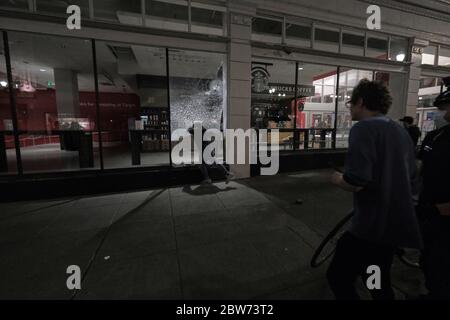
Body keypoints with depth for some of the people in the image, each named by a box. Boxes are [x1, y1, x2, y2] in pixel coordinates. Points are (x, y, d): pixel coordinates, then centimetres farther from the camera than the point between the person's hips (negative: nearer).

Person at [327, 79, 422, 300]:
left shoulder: (363, 129, -16)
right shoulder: (401, 132, 14)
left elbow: (356, 182, -28)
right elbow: (412, 184, 19)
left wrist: (338, 179, -9)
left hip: (372, 225, -9)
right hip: (396, 224, 10)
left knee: (338, 276, 3)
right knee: (379, 283, 24)